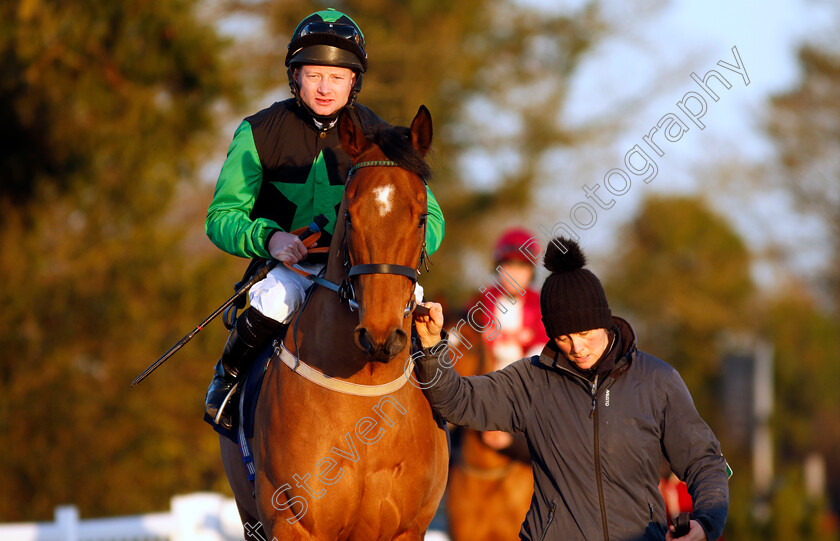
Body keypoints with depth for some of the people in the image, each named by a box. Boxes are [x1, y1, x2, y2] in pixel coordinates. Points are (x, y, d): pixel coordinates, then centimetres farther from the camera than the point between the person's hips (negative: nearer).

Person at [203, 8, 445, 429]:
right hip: (285, 264, -1)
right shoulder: (259, 133, -4)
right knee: (277, 297, -35)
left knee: (409, 295, -28)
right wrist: (269, 238, -26)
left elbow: (430, 220, 0)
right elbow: (221, 217, -5)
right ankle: (227, 377, -7)